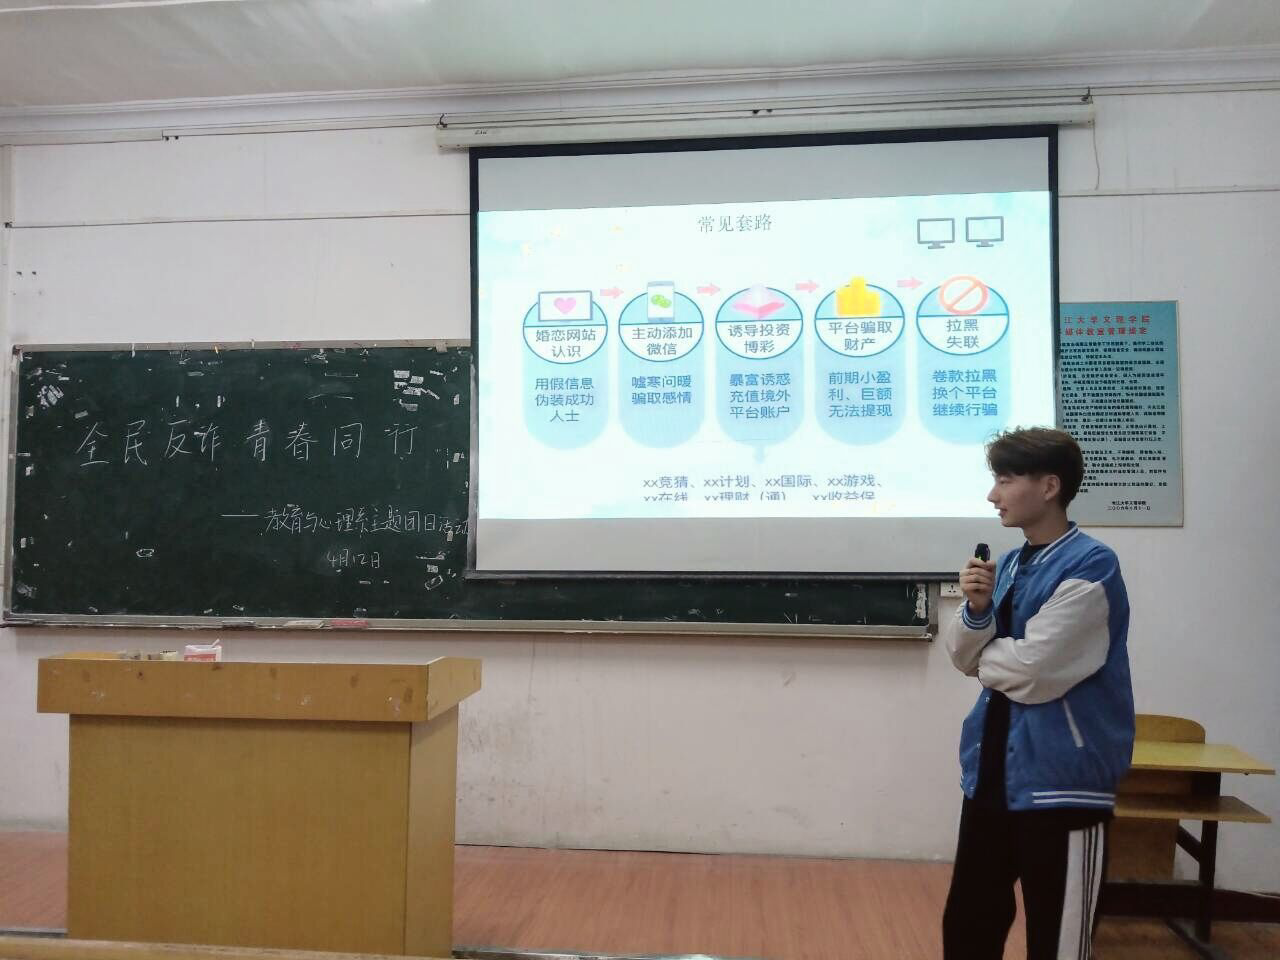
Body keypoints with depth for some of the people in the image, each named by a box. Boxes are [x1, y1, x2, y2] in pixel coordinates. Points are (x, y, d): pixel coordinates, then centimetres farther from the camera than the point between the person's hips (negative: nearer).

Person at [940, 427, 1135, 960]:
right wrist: (976, 609, -12)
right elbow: (965, 658, 7)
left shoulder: (1091, 566, -15)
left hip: (1061, 781, -7)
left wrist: (987, 653, -3)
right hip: (992, 772, 8)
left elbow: (1032, 670, -22)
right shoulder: (1008, 564, 9)